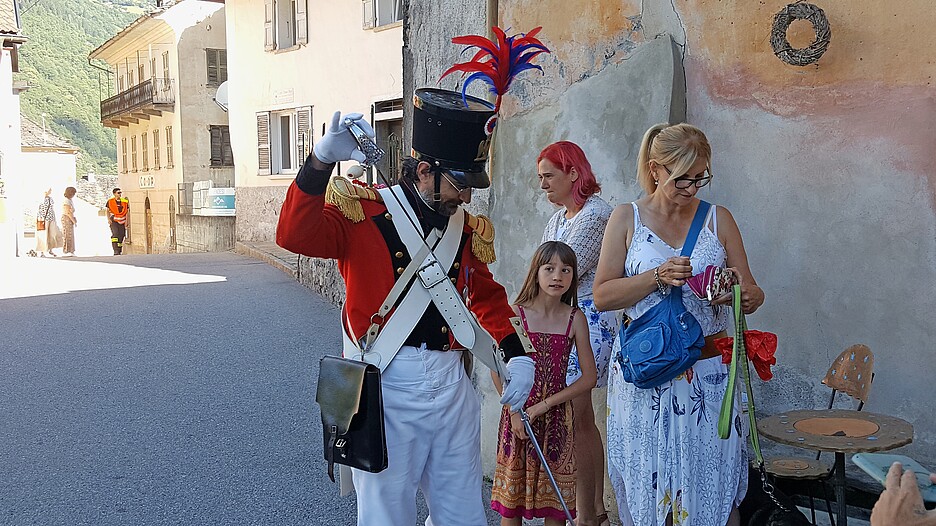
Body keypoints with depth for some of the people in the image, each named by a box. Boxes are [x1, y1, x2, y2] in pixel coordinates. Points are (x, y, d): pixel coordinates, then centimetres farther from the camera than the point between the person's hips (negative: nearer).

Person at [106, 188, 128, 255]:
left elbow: (127, 212, 8)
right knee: (115, 234, -19)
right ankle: (116, 251, -23)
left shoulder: (125, 201, 3)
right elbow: (108, 211, 11)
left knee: (121, 236, 3)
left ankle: (119, 252, 17)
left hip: (122, 222, 2)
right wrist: (108, 219, -1)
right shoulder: (110, 201, 0)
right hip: (113, 221, -2)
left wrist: (126, 221, -1)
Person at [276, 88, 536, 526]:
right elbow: (295, 235, -22)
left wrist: (517, 356, 7)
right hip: (387, 388, -5)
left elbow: (487, 296, 20)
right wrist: (323, 159, -34)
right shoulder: (363, 213, -7)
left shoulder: (467, 228, 9)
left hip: (453, 386, 5)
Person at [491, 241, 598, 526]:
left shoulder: (575, 318, -1)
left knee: (555, 496, 6)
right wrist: (514, 411, -12)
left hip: (556, 415, 1)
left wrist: (544, 405, -10)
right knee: (512, 492, 6)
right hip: (517, 412, -1)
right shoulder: (516, 314, -5)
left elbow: (589, 376, -3)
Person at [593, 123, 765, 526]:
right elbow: (602, 296, -4)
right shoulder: (627, 218, 1)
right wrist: (657, 276, -17)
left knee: (711, 482, 3)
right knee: (649, 479, 7)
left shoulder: (719, 219, 6)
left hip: (708, 370, 1)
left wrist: (749, 297, -16)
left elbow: (749, 292, 7)